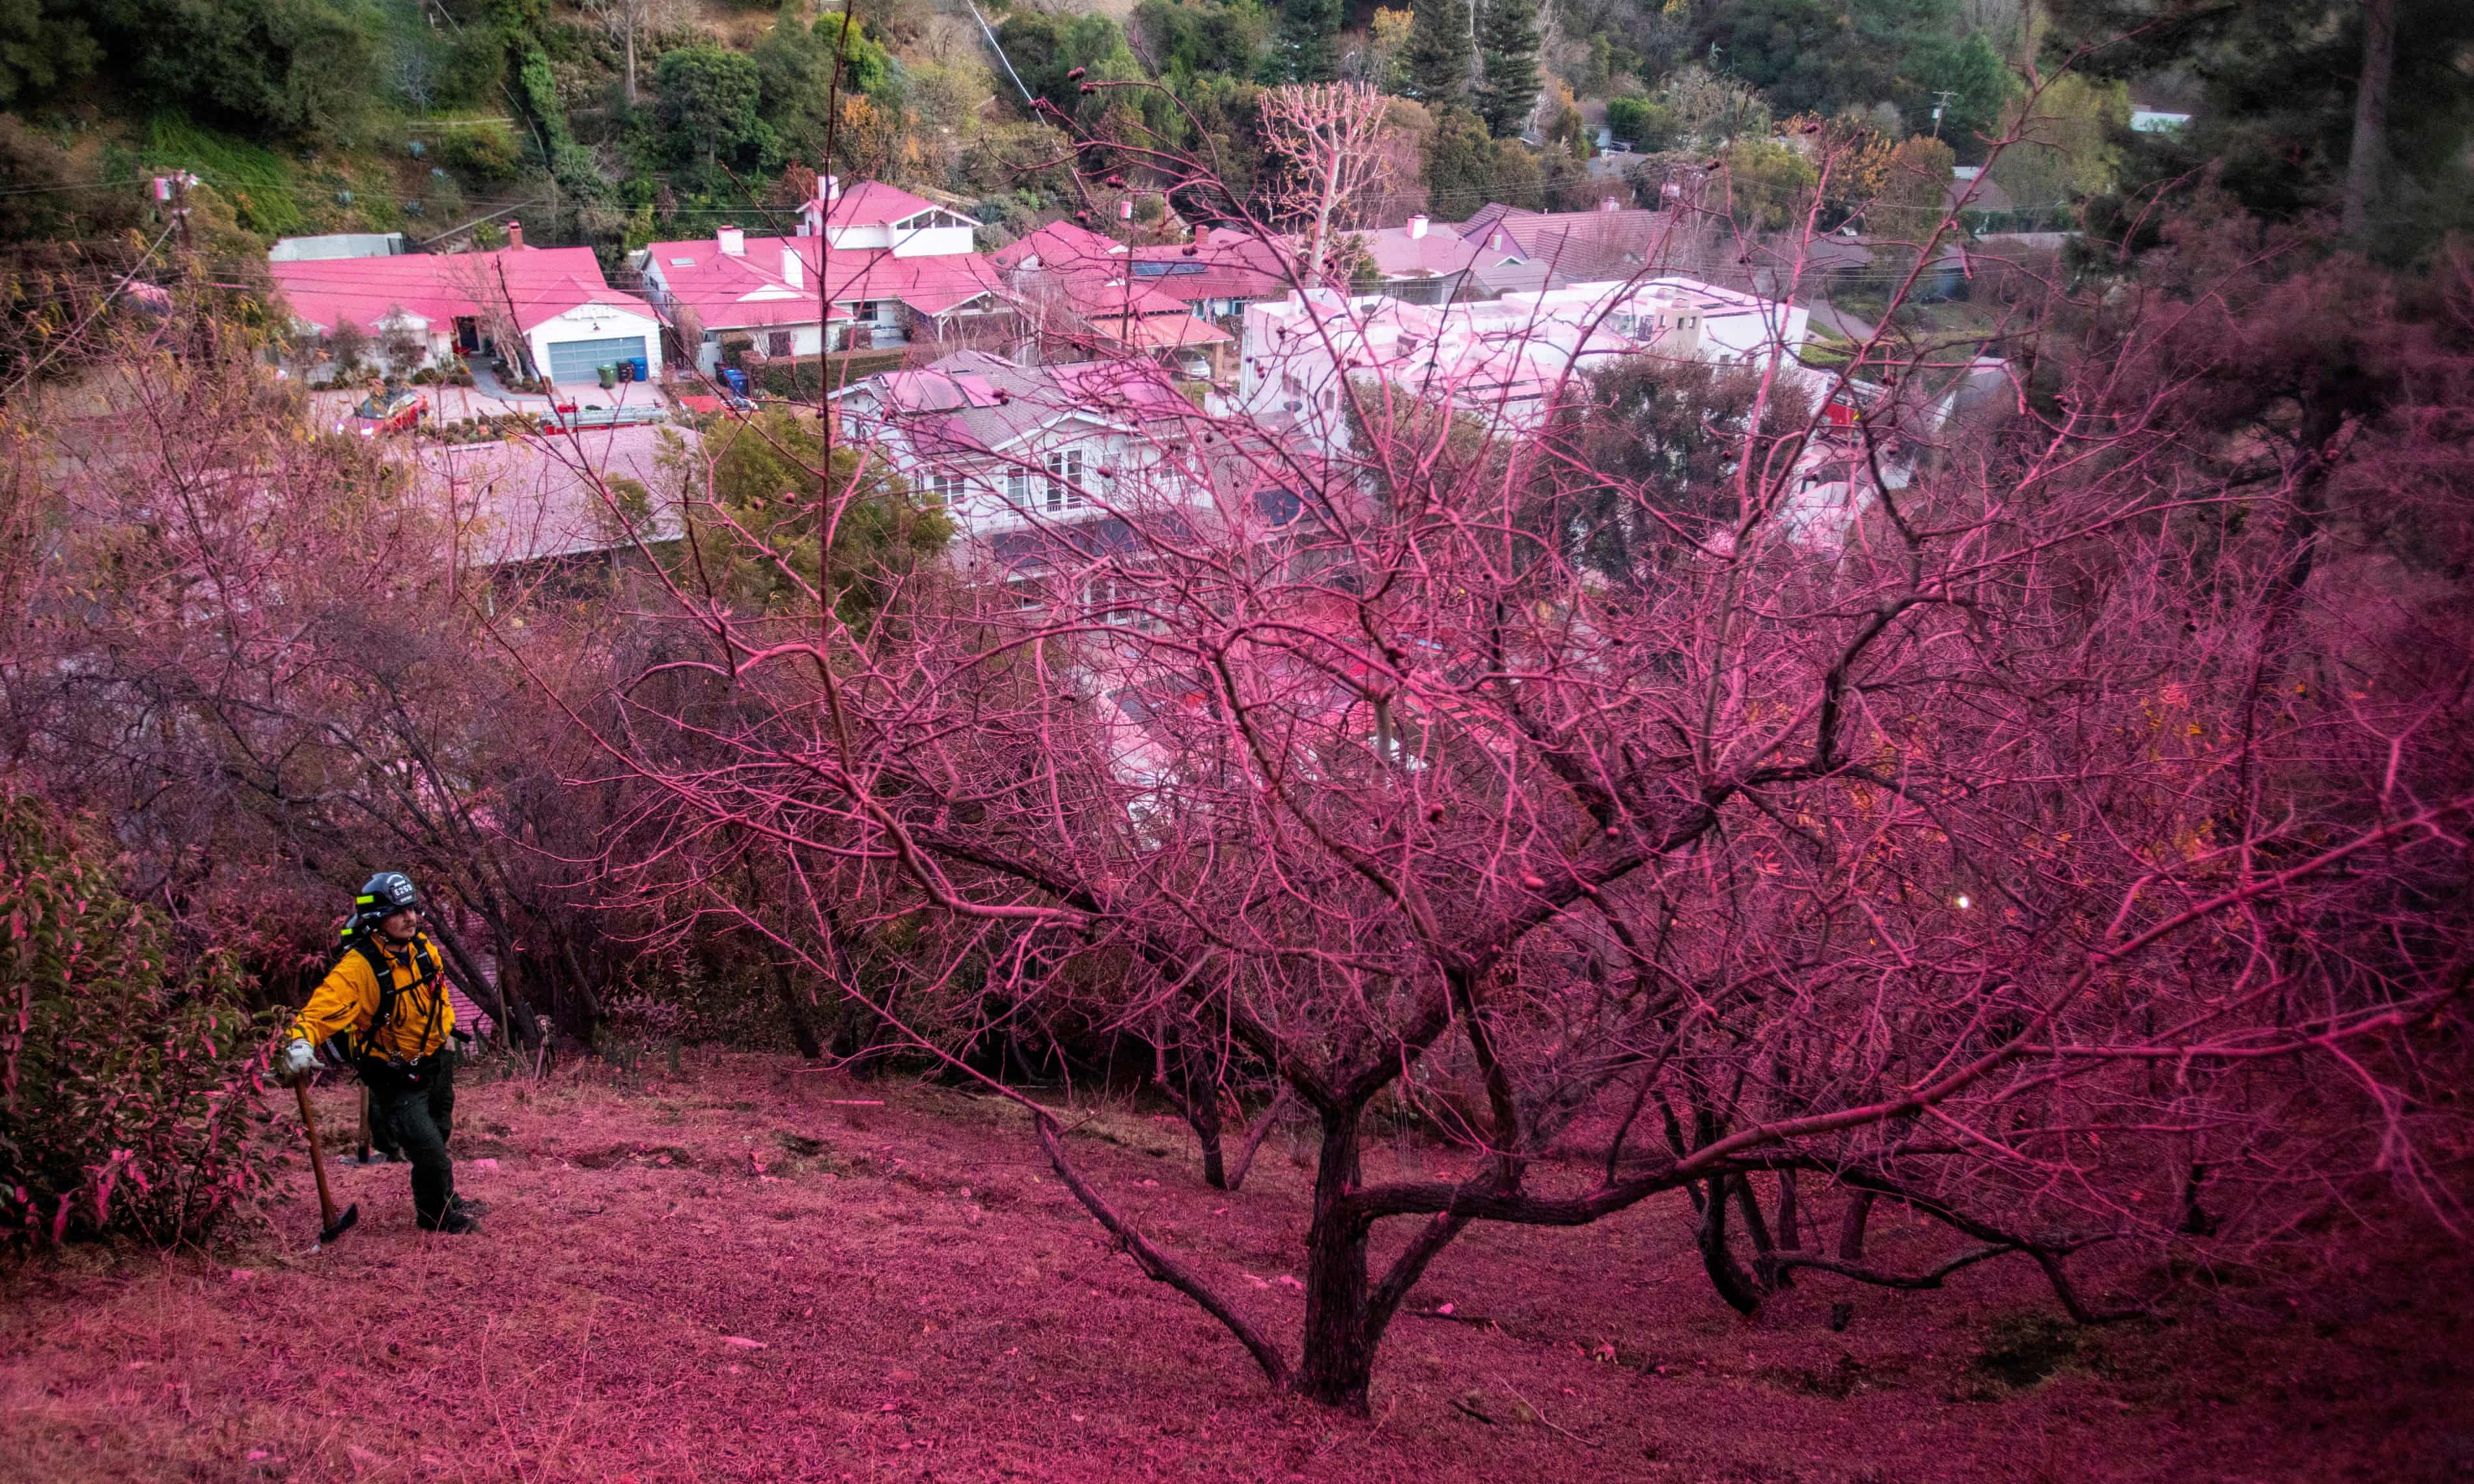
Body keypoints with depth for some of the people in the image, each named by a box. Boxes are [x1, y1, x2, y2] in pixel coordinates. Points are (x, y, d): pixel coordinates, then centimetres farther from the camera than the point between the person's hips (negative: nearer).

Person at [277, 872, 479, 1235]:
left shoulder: (423, 948, -7)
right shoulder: (358, 967, -29)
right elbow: (323, 1008, -40)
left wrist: (445, 1031, 20)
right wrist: (301, 1042, -57)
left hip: (437, 1062, 7)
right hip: (394, 1079, -7)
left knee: (439, 1135, 26)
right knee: (430, 1152, -11)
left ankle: (444, 1202, 50)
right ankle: (439, 1215, 17)